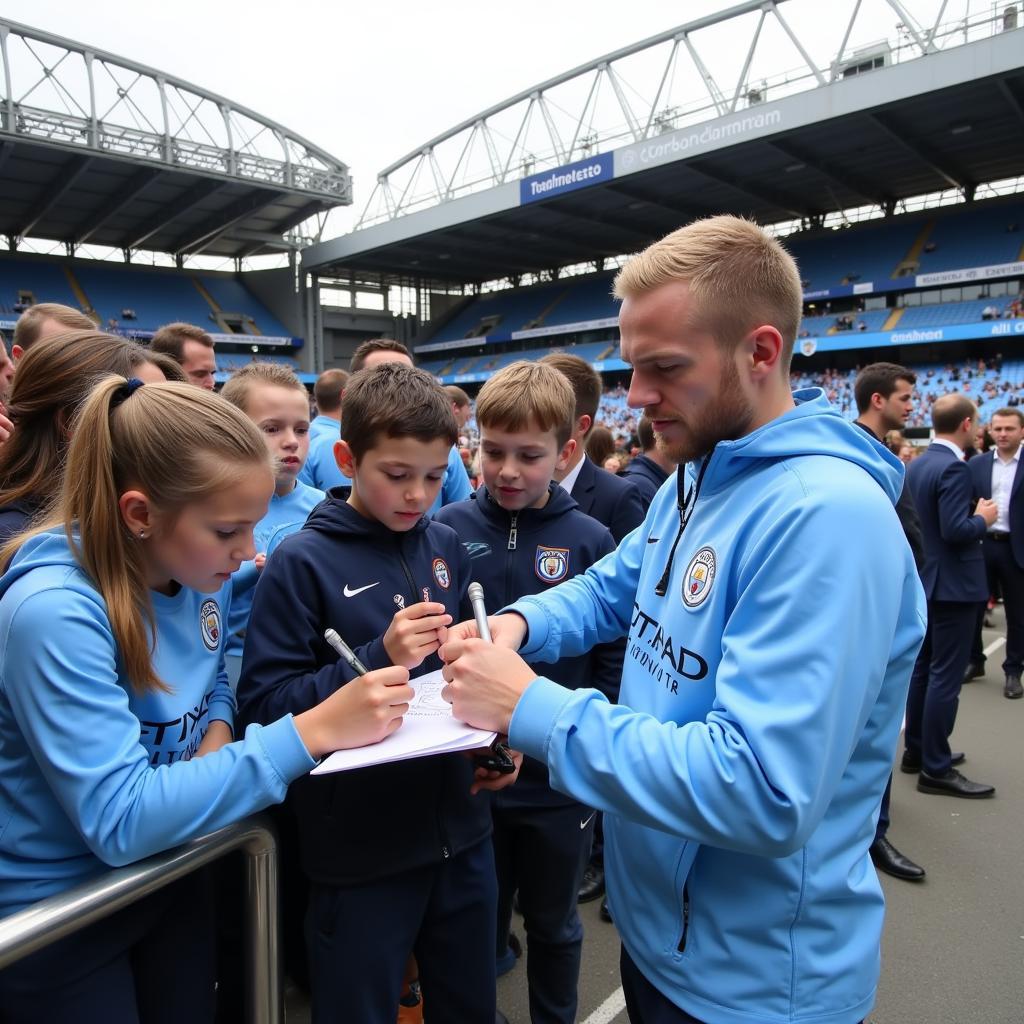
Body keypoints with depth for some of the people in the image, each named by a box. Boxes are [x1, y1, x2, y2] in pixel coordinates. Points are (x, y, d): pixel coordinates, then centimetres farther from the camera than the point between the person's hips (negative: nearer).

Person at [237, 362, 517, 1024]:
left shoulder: (446, 548, 2)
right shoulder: (302, 563, -12)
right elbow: (264, 705, -15)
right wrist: (380, 659, -24)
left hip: (461, 832, 5)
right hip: (360, 853, -4)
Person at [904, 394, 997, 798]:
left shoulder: (916, 465, 9)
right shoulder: (953, 468, -19)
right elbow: (955, 530, -26)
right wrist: (983, 518, -8)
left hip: (925, 580, 10)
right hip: (952, 583, -9)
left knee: (923, 669, 16)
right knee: (945, 676, -3)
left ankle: (916, 750, 27)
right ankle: (935, 768, 5)